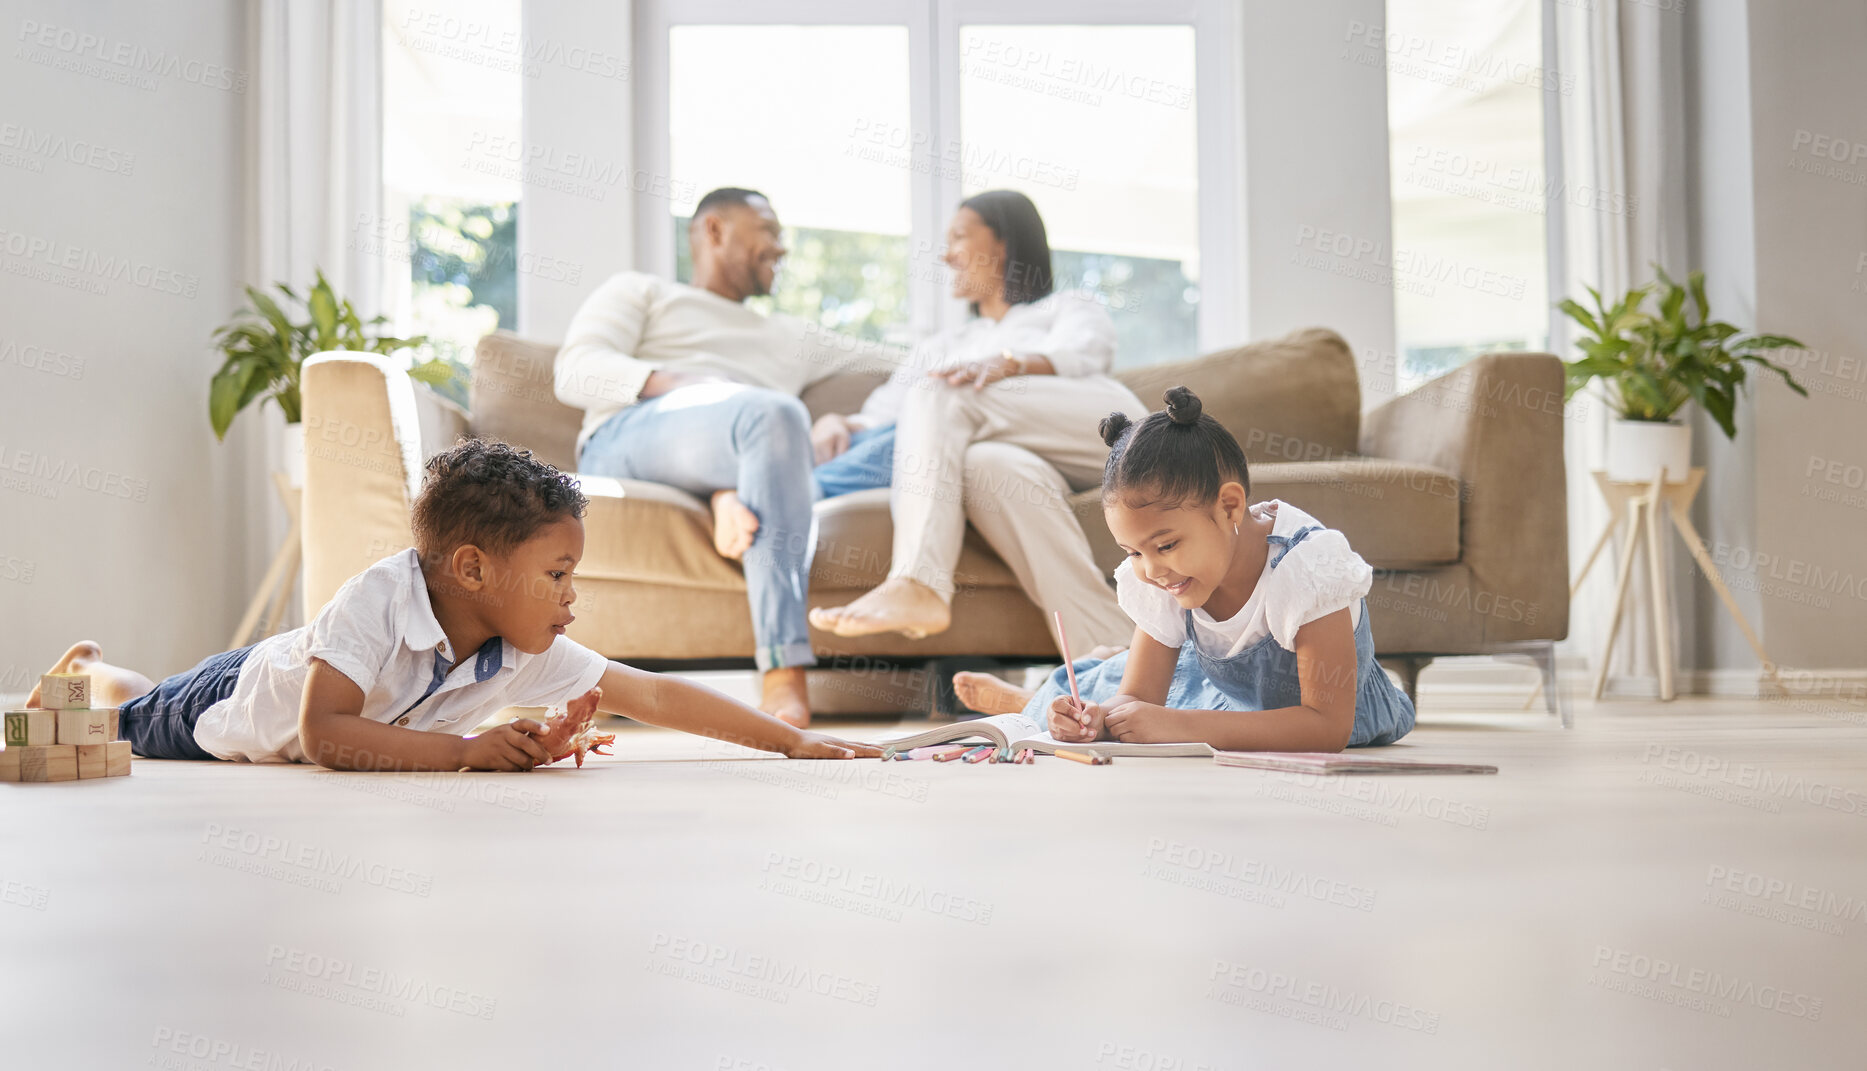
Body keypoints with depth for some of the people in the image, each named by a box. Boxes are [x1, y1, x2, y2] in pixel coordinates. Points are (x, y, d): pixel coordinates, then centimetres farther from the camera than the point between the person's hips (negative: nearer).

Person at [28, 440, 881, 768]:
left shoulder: (529, 654, -32)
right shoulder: (376, 599, -47)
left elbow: (657, 696, -31)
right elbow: (321, 735, -53)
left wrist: (793, 742, -36)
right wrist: (464, 750, -58)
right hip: (239, 701, -5)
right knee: (134, 725, 29)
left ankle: (95, 671, 57)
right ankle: (85, 669, 56)